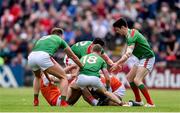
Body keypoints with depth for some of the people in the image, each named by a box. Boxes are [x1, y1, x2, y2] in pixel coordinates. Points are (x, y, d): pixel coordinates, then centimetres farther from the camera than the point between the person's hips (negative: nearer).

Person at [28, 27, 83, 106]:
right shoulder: (60, 40, 27)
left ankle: (35, 101, 30)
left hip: (31, 56, 5)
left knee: (38, 76, 39)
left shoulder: (43, 38, 38)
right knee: (63, 77, 11)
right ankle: (63, 102, -5)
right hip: (43, 57, -5)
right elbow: (73, 57, 33)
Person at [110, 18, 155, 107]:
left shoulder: (131, 36, -22)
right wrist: (121, 63, 11)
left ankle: (150, 103, -19)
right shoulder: (131, 32, 9)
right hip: (141, 59, 10)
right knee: (129, 78, 12)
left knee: (137, 80, -21)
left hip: (147, 58, -10)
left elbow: (128, 53, -33)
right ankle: (138, 101, 21)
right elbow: (128, 53, 17)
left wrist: (117, 63, -36)